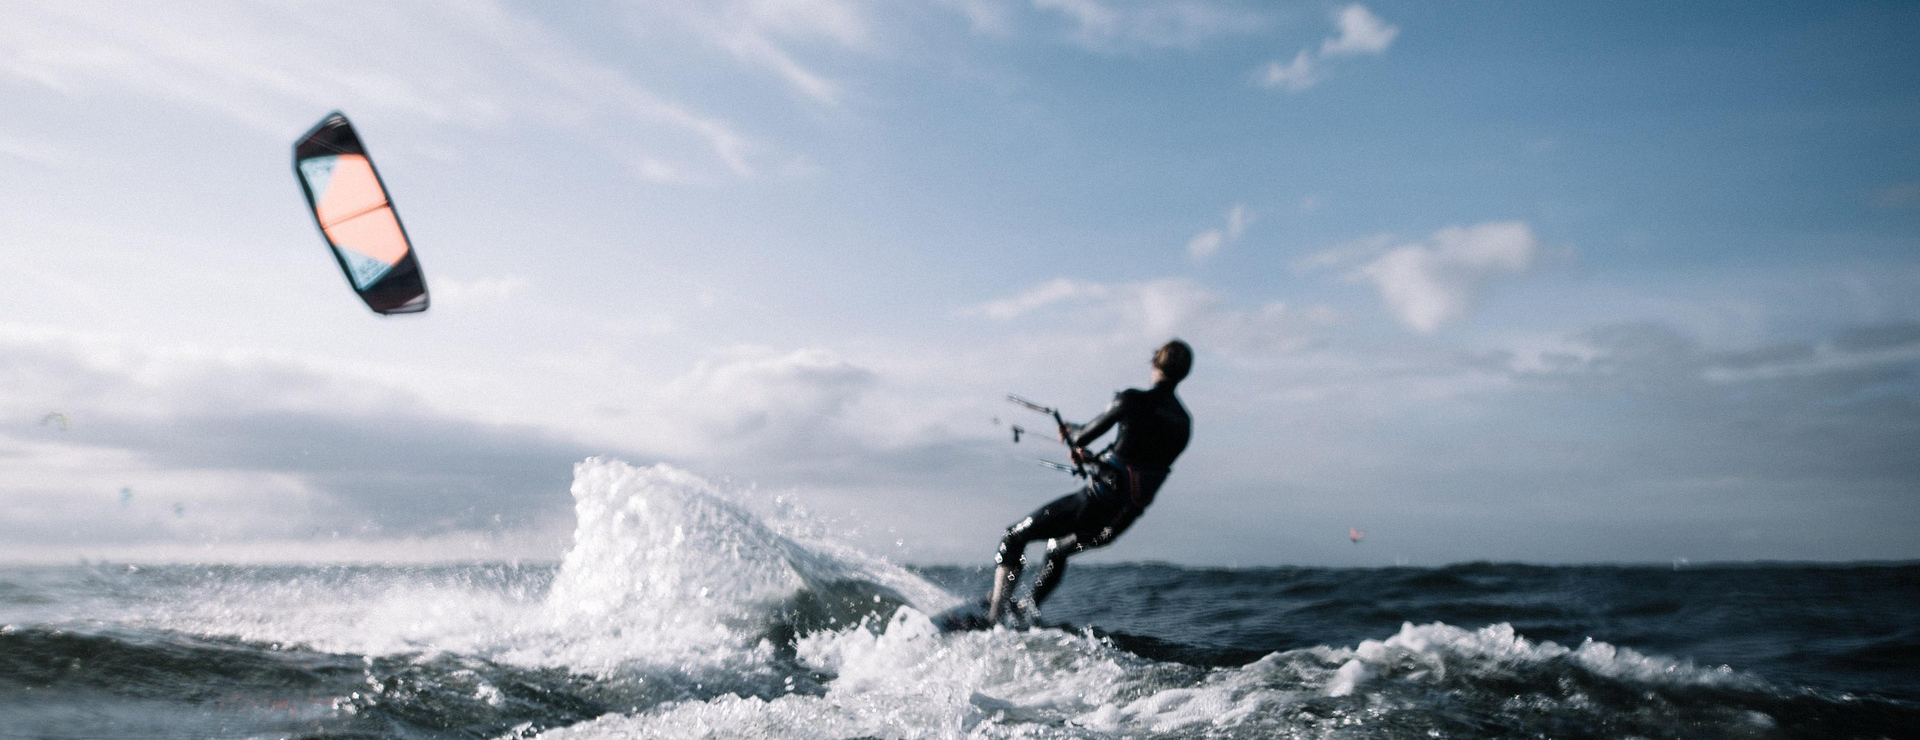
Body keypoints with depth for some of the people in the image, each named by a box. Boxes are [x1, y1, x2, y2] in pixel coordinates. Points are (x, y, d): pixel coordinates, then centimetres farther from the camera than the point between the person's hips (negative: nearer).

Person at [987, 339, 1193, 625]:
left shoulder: (1134, 400, -12)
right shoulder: (1184, 423, 10)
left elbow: (1083, 437, -10)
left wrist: (1070, 432, 14)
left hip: (1098, 502, -7)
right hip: (1121, 523, 7)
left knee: (1014, 536, 7)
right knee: (1057, 549, 33)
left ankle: (995, 618, -1)